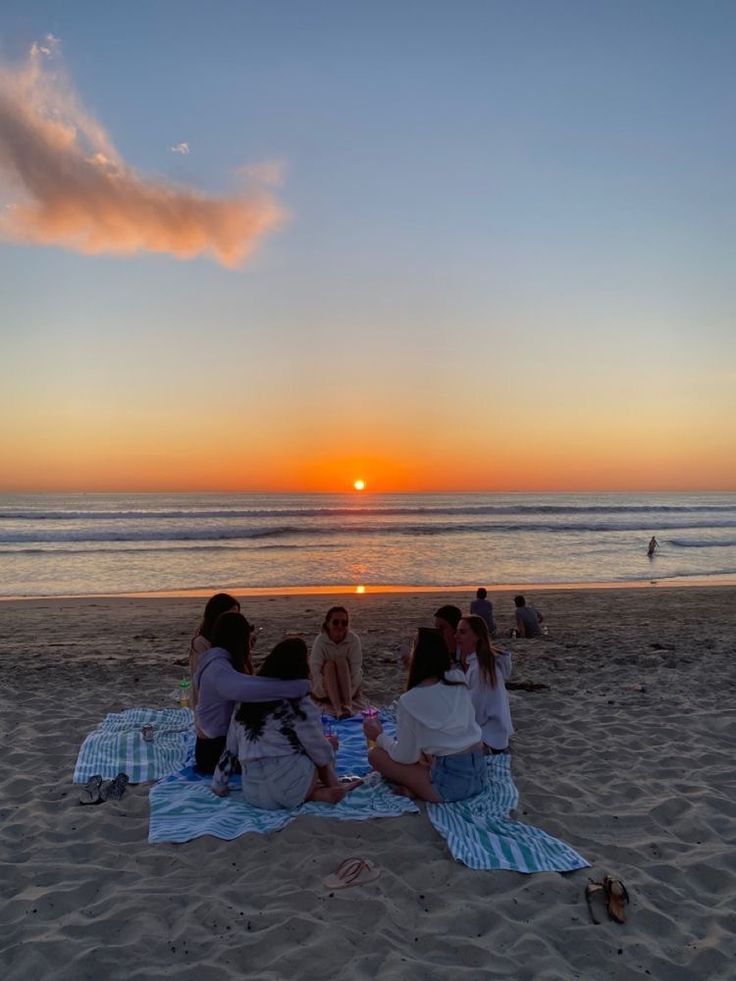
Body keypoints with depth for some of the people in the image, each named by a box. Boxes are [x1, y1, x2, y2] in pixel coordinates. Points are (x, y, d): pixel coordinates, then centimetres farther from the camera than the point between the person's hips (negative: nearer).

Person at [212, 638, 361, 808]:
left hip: (253, 795, 6)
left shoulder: (247, 700, 9)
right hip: (288, 787, -6)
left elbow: (230, 749, 15)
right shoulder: (299, 704, -8)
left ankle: (315, 793, 3)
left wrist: (219, 785, 26)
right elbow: (321, 752, -1)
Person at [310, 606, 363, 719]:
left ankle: (348, 703, -40)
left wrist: (351, 692, -28)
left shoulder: (354, 639, -13)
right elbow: (315, 669, -21)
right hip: (326, 687, 0)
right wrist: (324, 693, -29)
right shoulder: (320, 640, -14)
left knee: (341, 661, -25)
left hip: (348, 687, 0)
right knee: (329, 664, -29)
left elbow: (356, 668, -18)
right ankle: (336, 708, -46)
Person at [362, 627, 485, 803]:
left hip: (451, 782, -7)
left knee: (375, 754, 6)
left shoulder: (410, 700, -13)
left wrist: (380, 737, 12)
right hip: (479, 774, 7)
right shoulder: (459, 680, 3)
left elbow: (405, 757, -3)